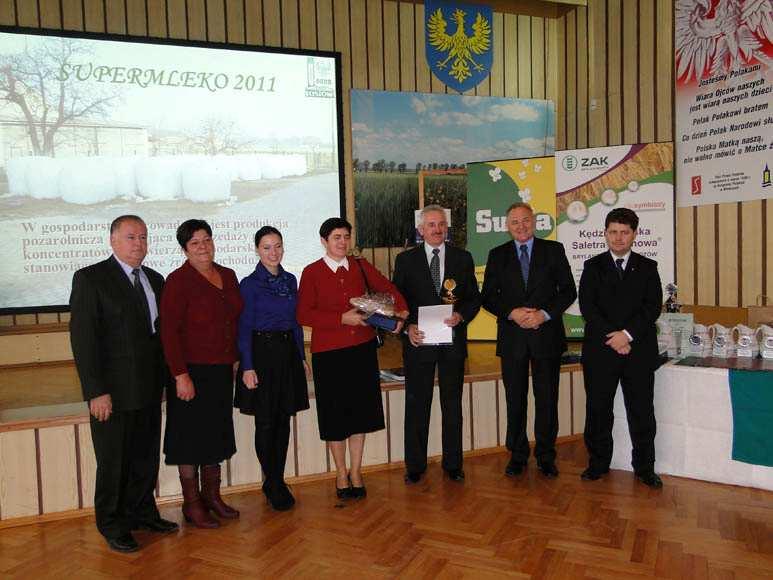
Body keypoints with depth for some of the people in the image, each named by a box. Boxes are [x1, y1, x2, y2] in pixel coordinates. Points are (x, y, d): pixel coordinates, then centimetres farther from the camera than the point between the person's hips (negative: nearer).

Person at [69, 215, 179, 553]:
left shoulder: (155, 280, 10)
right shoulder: (90, 278, -9)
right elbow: (83, 338, -13)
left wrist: (164, 377, 6)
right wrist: (96, 391, -17)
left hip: (150, 389, 6)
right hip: (113, 392, -6)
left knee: (146, 457, 17)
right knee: (113, 461, 9)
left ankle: (142, 512, 35)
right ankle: (112, 525, 27)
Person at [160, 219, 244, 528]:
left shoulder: (228, 276, 7)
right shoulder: (178, 280, -12)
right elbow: (169, 332, -16)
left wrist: (236, 359, 10)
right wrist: (181, 375, -19)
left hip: (222, 370, 6)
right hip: (192, 371, -6)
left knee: (217, 435, 15)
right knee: (191, 436, 6)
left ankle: (212, 496, 31)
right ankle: (192, 503, 21)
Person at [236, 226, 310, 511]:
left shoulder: (290, 280, 9)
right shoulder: (250, 284, -5)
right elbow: (244, 327, -6)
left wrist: (302, 357, 12)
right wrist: (247, 366, -12)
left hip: (288, 351, 5)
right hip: (262, 351, -5)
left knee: (283, 419, 9)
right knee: (266, 422, 1)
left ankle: (277, 481, 22)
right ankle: (273, 484, 17)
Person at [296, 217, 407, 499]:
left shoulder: (360, 266, 6)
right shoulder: (312, 272, -4)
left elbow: (387, 288, 7)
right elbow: (304, 315, -10)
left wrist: (401, 311, -13)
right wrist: (342, 319, -19)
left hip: (362, 348, 3)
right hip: (328, 352, -3)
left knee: (360, 410, 10)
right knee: (335, 413, 7)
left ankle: (356, 471, 27)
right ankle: (341, 473, 26)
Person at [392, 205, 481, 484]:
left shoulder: (463, 258, 7)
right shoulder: (405, 260, 3)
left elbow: (474, 298, 7)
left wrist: (461, 316, -12)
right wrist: (408, 327, -13)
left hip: (452, 341, 2)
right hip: (418, 340, -1)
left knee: (452, 404, 11)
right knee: (416, 405, 6)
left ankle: (453, 464, 25)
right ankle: (415, 466, 19)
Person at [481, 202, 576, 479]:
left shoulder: (554, 250, 5)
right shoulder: (497, 255, 7)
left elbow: (568, 291, 2)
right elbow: (488, 297, 3)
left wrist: (544, 314, -12)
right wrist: (512, 313, -13)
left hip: (547, 335, -1)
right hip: (512, 338, 1)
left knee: (547, 399, 6)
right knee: (515, 399, 8)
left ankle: (546, 456, 20)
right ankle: (517, 454, 21)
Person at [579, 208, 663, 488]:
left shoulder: (647, 267, 9)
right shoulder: (593, 266, 8)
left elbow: (653, 306, -1)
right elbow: (587, 306, -2)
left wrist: (628, 334, -14)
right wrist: (611, 336, -12)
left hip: (639, 349, 0)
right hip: (599, 349, 0)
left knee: (641, 410, 5)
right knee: (598, 409, 6)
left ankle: (644, 466, 18)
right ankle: (598, 462, 18)